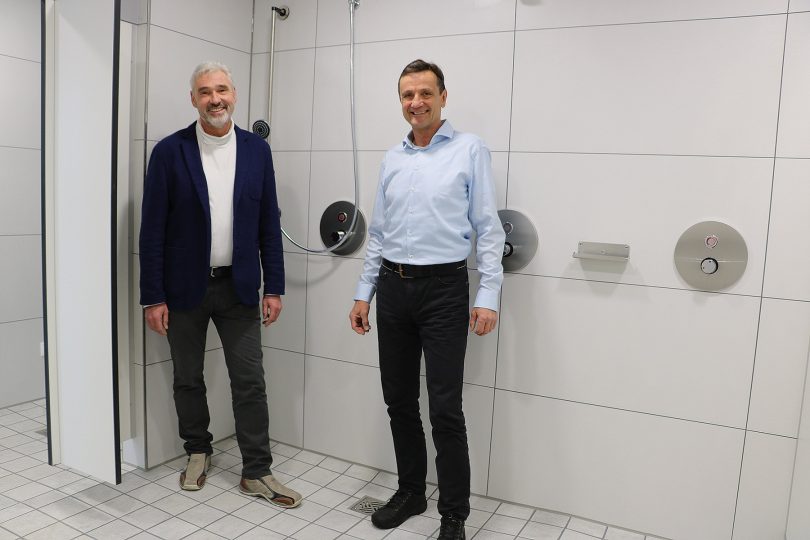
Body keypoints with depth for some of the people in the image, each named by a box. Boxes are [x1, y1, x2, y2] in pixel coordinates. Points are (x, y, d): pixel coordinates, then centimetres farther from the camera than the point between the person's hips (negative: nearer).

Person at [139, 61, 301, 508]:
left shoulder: (257, 150, 2)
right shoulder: (169, 152, -5)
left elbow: (269, 224, 3)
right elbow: (153, 230, -5)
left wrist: (274, 287, 0)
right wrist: (153, 297, -7)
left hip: (239, 286, 1)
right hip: (184, 287, 0)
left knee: (250, 381, 3)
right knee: (188, 379, 14)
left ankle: (256, 472, 16)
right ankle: (198, 452, 36)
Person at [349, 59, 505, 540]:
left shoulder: (470, 149, -2)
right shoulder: (392, 158, 13)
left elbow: (489, 228, -6)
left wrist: (488, 296, -13)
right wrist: (364, 293, 12)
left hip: (444, 288, -5)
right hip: (393, 287, 5)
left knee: (445, 408, -3)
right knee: (399, 400, 12)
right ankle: (411, 491, 31)